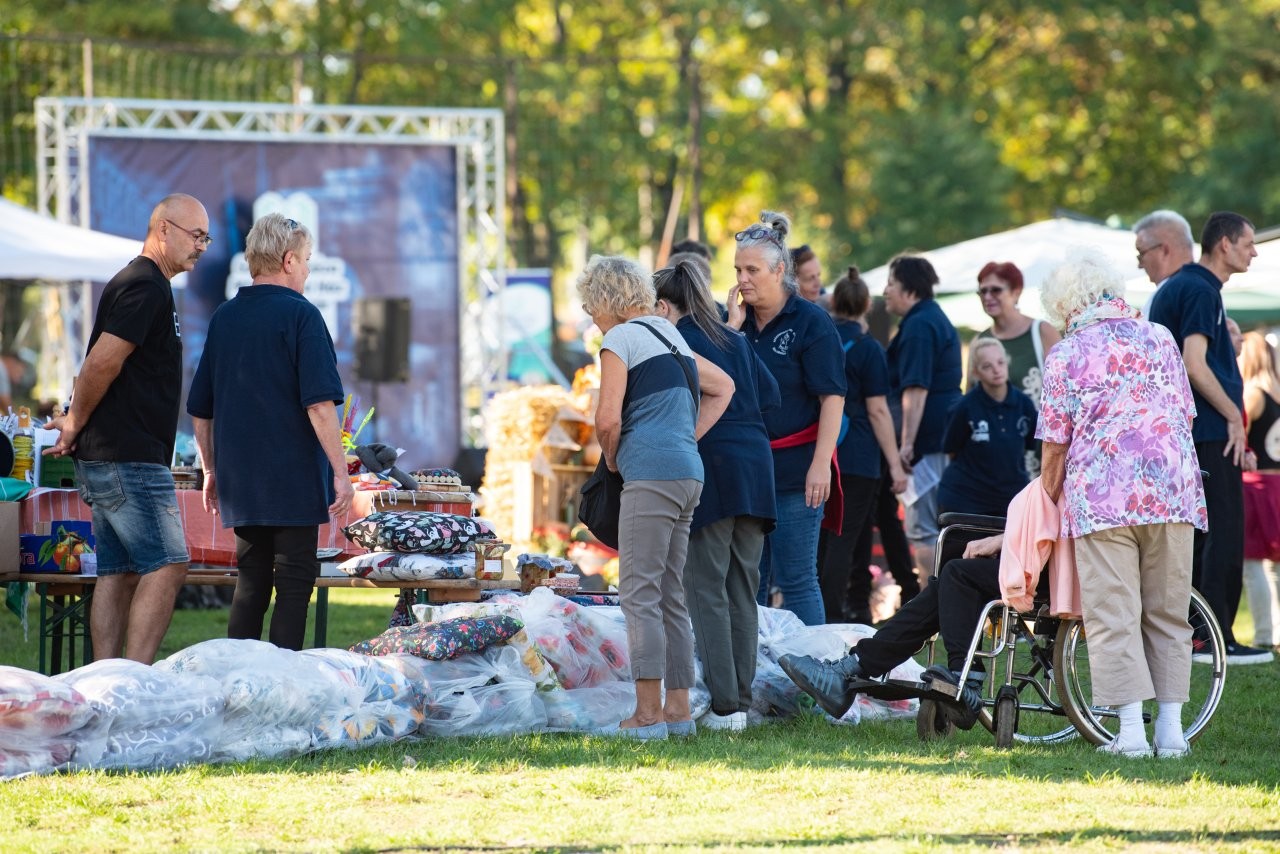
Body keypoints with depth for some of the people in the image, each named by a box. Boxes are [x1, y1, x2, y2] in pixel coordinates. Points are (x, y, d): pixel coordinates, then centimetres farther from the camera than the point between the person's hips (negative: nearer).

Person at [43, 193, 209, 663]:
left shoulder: (142, 285, 21)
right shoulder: (145, 286, -13)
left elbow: (100, 367, 24)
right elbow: (102, 362, -21)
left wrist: (77, 424, 13)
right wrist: (76, 426, -9)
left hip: (105, 460, 10)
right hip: (129, 460, -10)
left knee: (118, 572, 7)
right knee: (167, 566, -12)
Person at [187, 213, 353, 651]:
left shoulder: (223, 317, 11)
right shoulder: (300, 315, -9)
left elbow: (200, 408, 16)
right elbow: (319, 404, -15)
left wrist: (211, 471, 24)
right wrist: (341, 473, -12)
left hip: (240, 480, 6)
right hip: (293, 479, -6)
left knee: (251, 580, 13)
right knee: (295, 582, -2)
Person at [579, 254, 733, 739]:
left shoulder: (620, 339, -4)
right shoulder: (668, 335, 21)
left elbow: (608, 418, -13)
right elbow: (723, 386, 33)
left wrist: (611, 459, 6)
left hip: (651, 475, -9)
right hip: (688, 472, 9)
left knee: (639, 592, -8)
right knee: (669, 595, 11)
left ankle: (648, 713, -12)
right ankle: (678, 709, 10)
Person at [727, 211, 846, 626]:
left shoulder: (811, 322, -4)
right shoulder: (738, 321, 12)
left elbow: (832, 396, -9)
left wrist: (820, 464, -17)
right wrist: (733, 325, -5)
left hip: (795, 469, -6)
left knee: (796, 580, -5)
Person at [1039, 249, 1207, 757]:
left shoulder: (1066, 355, 3)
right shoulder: (1160, 339, 13)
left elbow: (1055, 447, 2)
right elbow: (1185, 416, 17)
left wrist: (1048, 501, 15)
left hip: (1102, 496, -3)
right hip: (1172, 488, 3)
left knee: (1113, 616, -2)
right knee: (1168, 614, 9)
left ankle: (1131, 728, -10)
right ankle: (1171, 727, 5)